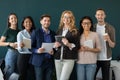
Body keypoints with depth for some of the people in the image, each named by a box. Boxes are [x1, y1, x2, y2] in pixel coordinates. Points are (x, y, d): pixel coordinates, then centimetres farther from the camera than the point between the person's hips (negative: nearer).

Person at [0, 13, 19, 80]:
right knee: (9, 73, -3)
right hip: (11, 53, -5)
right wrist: (10, 44, -21)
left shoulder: (19, 31, 11)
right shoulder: (8, 30, -4)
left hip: (19, 53, 5)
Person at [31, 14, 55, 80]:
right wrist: (37, 51, -19)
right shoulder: (36, 32, 0)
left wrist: (53, 51, -6)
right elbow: (30, 47, -1)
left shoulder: (53, 33, 10)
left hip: (50, 61, 3)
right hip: (39, 61, -3)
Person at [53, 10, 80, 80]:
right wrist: (55, 46, -1)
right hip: (58, 58, 5)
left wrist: (69, 44, -19)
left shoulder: (75, 31, 1)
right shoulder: (59, 30, 14)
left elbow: (77, 46, -3)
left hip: (69, 59, -5)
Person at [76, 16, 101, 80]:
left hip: (91, 62, -1)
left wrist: (89, 49, -14)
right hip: (80, 62, 1)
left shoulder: (95, 34, 4)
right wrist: (80, 49, -14)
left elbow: (98, 49, 2)